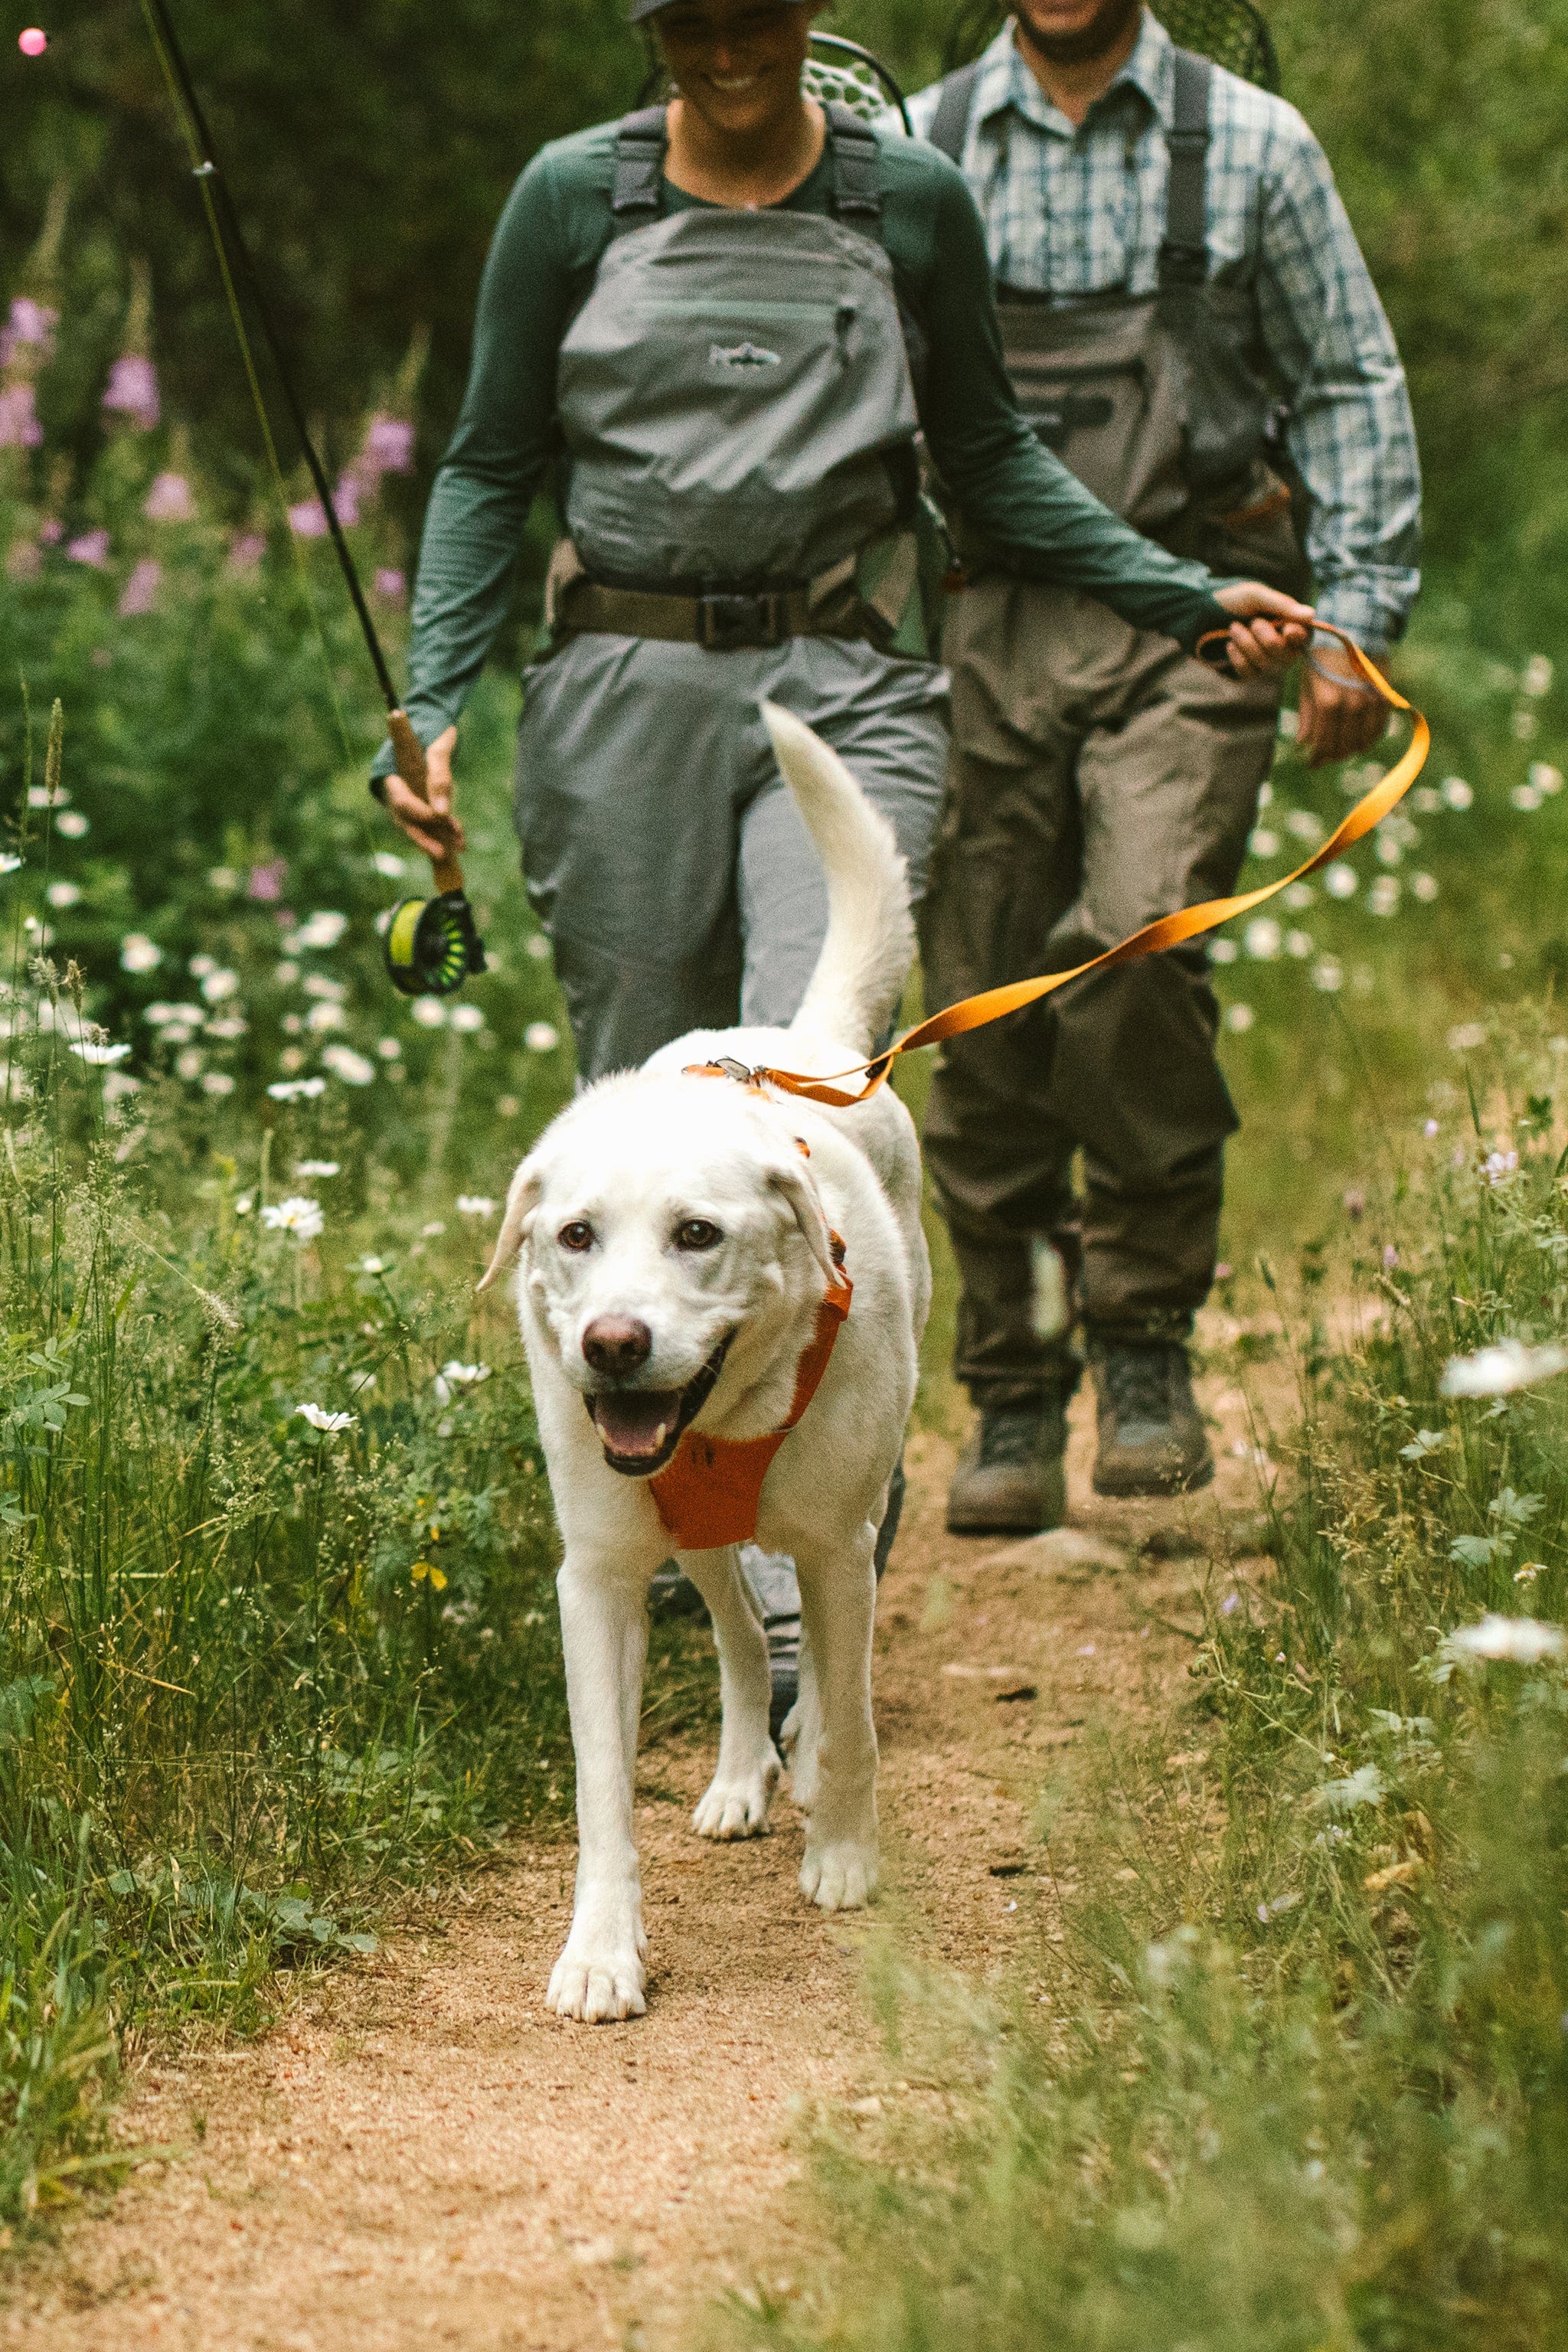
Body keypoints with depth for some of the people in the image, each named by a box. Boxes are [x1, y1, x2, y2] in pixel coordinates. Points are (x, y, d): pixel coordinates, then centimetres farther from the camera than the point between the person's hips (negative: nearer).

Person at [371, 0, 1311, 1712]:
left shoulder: (910, 201, 5)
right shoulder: (574, 197, 4)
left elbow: (987, 457, 17)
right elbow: (492, 467, 9)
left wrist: (1181, 594, 9)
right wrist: (434, 703, -3)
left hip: (842, 687, -1)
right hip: (624, 688, 1)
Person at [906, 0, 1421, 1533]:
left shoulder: (1252, 144, 7)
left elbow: (1350, 386, 11)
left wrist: (1357, 617, 3)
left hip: (1190, 618, -2)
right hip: (988, 618, 2)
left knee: (1135, 947, -22)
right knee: (986, 1009, 0)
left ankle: (1148, 1347, -6)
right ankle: (1014, 1405, 11)